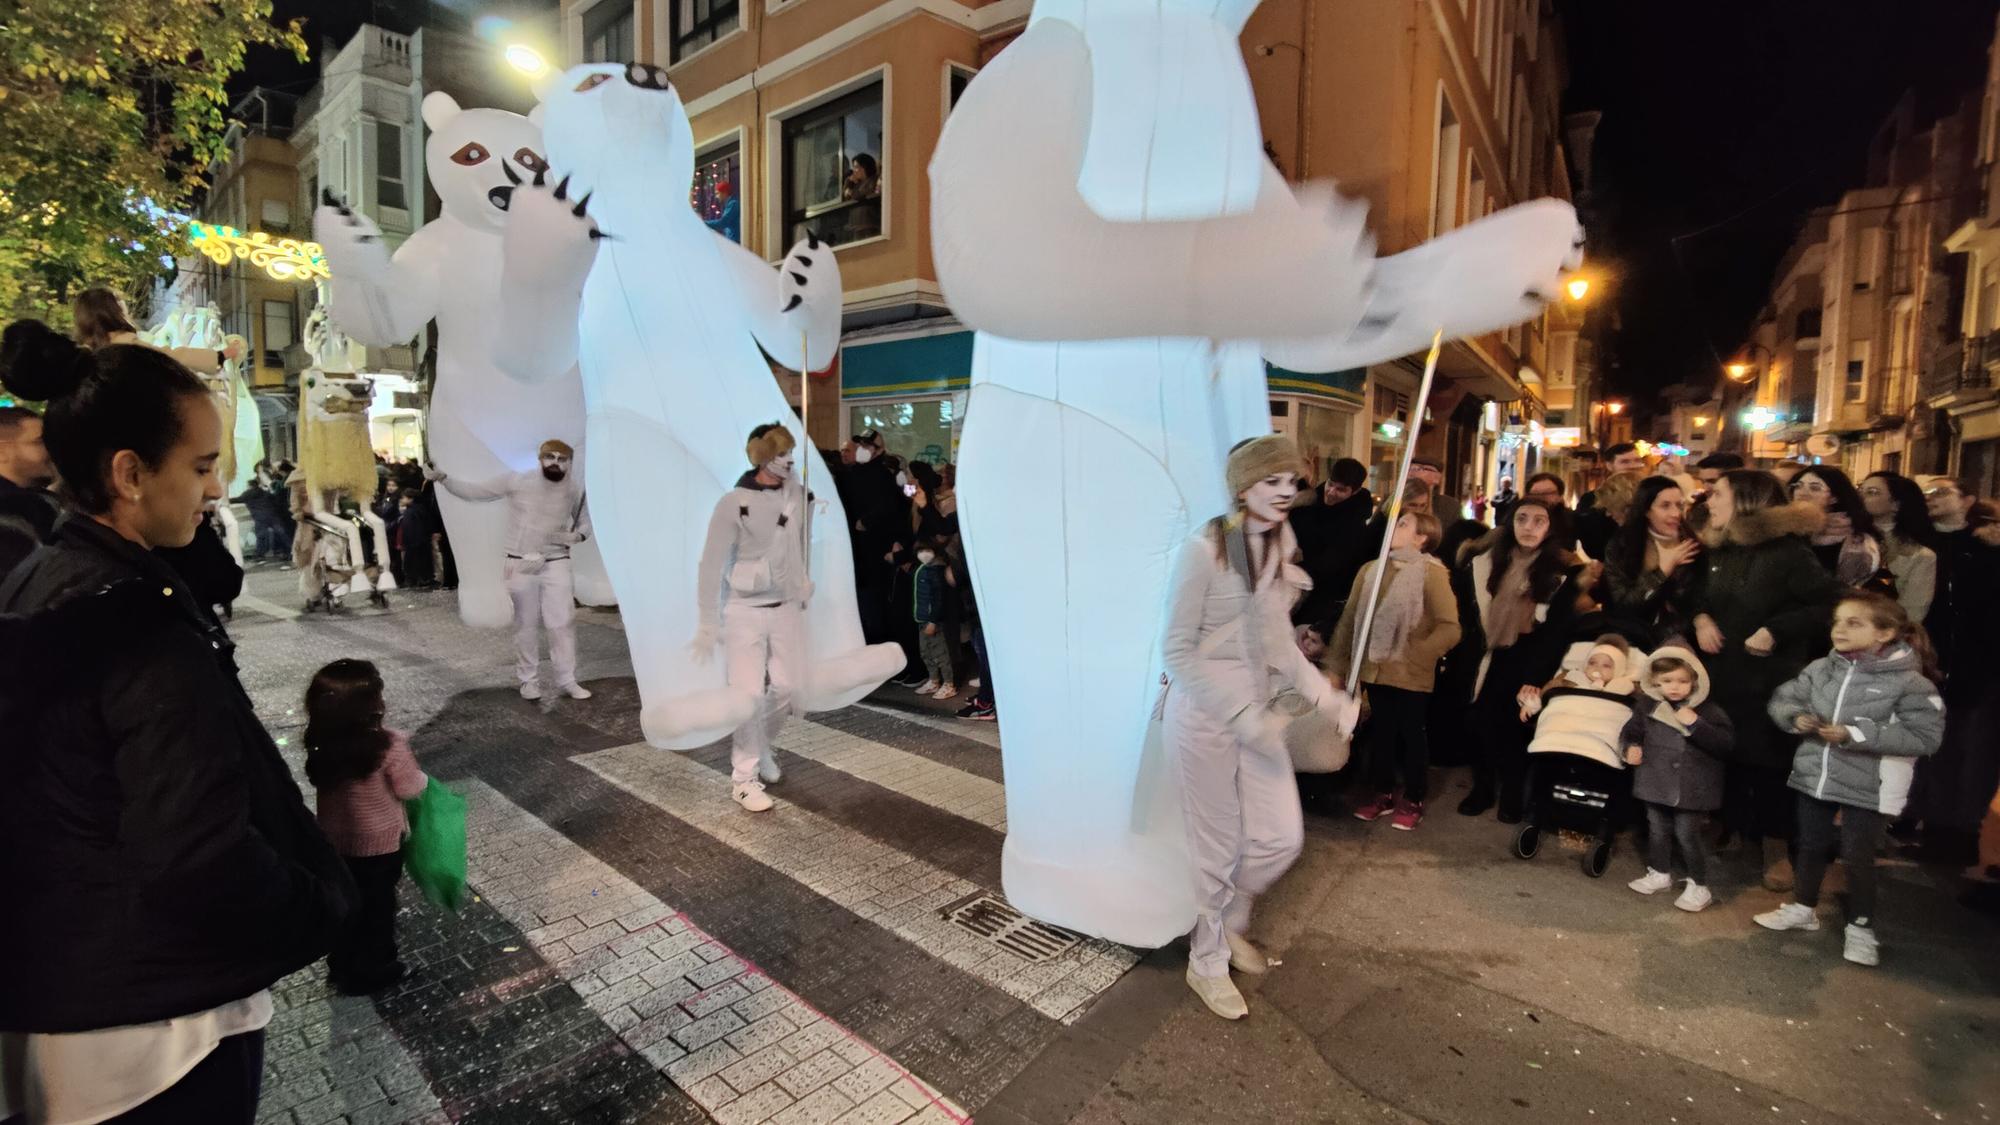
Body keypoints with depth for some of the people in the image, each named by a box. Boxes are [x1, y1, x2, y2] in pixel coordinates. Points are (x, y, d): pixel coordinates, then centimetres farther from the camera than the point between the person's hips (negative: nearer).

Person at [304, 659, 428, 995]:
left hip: (334, 839, 5)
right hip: (379, 843, -5)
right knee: (377, 907, 16)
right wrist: (420, 776, 3)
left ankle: (342, 968, 40)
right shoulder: (389, 746, -29)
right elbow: (409, 788, -18)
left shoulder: (320, 745, -13)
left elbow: (318, 781, 3)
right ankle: (370, 972, 31)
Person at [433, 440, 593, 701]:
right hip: (522, 564, -1)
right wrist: (443, 478, -15)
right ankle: (529, 681, 19)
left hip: (556, 563, 1)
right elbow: (473, 491, -2)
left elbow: (586, 521, 10)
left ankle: (567, 681, 8)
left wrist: (577, 536, -11)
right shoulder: (518, 481, -8)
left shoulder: (576, 488, -4)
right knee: (526, 625, 6)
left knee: (563, 622, -1)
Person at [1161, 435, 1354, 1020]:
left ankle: (1227, 923, 40)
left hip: (1258, 715, 7)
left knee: (1282, 837, 11)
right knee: (1219, 848, 7)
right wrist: (1242, 716, -21)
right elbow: (1177, 652, -16)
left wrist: (1321, 691, 0)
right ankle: (1207, 963, 32)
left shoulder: (1281, 549, 6)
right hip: (1205, 716, -6)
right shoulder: (1204, 549, -17)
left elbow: (1279, 640, 14)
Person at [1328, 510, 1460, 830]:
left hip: (1410, 675, -4)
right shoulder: (1370, 570, 5)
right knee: (1380, 734, 15)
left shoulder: (1432, 573, -9)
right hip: (1375, 670, 4)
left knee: (1412, 736, 10)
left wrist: (1415, 655, -24)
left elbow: (1449, 629, -15)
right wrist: (1337, 663, 4)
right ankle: (1384, 794, 32)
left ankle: (1413, 801, 26)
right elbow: (1348, 619, 6)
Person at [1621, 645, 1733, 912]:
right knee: (1657, 830, 17)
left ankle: (1699, 885, 20)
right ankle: (1660, 873, 35)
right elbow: (1632, 730, 12)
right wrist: (1631, 747, -7)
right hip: (1656, 782, 4)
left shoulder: (1708, 710, -10)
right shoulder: (1647, 705, -2)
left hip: (1691, 787, -4)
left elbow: (1726, 743, -17)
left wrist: (1696, 724, -25)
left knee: (1688, 835, 3)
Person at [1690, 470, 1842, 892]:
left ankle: (1776, 847, 21)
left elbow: (1831, 604, -18)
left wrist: (1775, 631, -21)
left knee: (1770, 762, 5)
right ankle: (1734, 831, 28)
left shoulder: (1787, 551, -14)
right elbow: (1698, 594, 17)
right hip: (1721, 674, 5)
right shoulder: (1715, 550, 5)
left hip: (1771, 679, -5)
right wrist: (1700, 618, -3)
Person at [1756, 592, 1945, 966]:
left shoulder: (1909, 681, -14)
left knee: (1857, 857, 6)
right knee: (1811, 847, 18)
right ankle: (1802, 908, 36)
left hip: (1868, 789, -4)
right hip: (1814, 777, 5)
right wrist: (1797, 718, -13)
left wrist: (1856, 735, -24)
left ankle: (1860, 927, 26)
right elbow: (1783, 698, 8)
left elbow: (1925, 737, -18)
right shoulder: (1820, 668, -1)